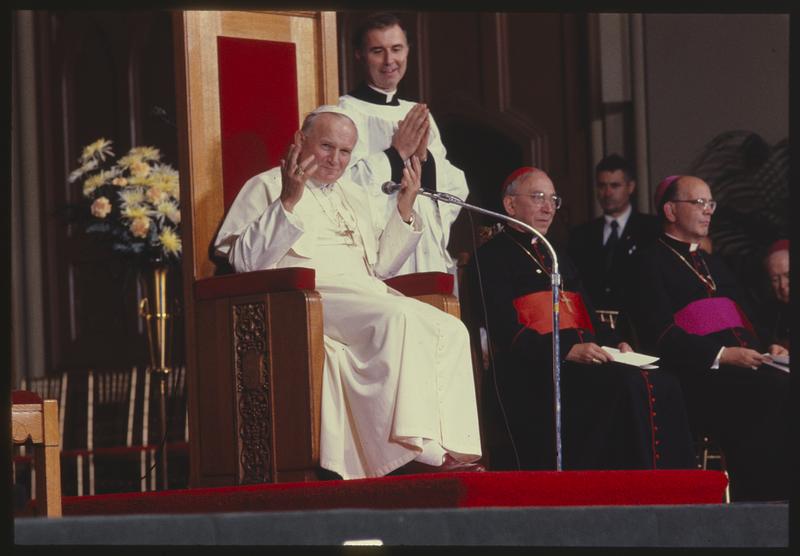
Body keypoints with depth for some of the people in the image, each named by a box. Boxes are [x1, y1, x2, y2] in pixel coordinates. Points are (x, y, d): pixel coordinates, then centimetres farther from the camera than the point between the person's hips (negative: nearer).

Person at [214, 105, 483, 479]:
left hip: (367, 294, 7)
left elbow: (381, 264, 25)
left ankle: (452, 446, -31)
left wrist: (405, 209, 13)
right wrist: (289, 202, -16)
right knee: (399, 316, -34)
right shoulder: (266, 188, 10)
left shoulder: (353, 196, 31)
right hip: (308, 297, -7)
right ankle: (416, 449, -43)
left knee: (451, 331, -19)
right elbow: (246, 260, -6)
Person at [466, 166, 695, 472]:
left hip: (581, 362, 8)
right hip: (531, 374, -7)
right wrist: (567, 351, -20)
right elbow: (505, 331, -9)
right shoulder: (490, 258, 4)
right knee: (629, 385, -31)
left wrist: (615, 344, 3)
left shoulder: (558, 260, 31)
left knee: (661, 385, -20)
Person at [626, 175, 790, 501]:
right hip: (700, 376, -7)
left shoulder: (713, 265, 31)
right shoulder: (651, 264, 5)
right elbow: (661, 336, -8)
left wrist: (769, 348, 3)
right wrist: (721, 355, -17)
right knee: (774, 392, -32)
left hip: (744, 365, 7)